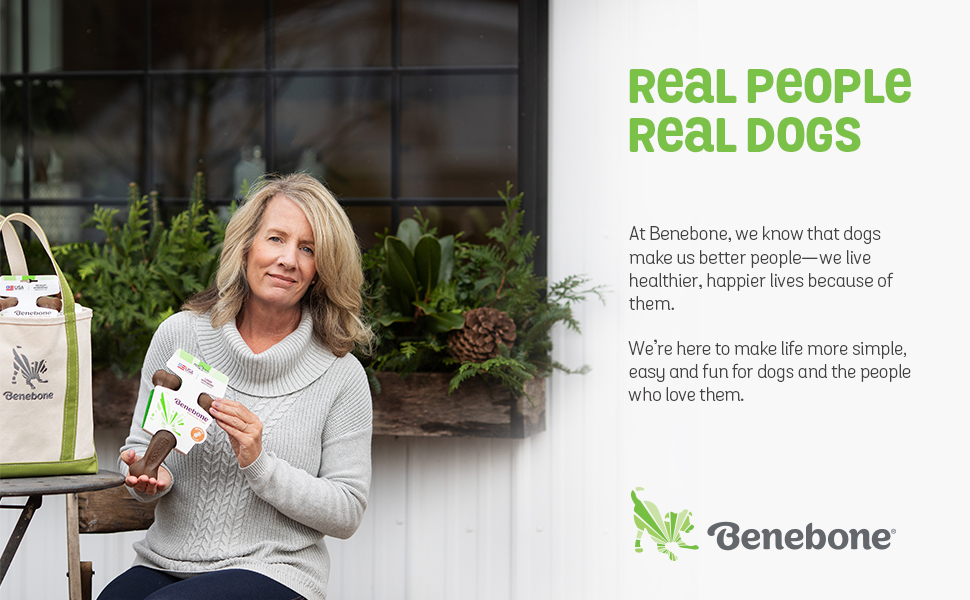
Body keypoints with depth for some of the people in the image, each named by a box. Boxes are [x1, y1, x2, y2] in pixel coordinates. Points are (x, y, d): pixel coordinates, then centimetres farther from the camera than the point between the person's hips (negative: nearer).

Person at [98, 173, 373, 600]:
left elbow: (347, 513, -2)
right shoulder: (179, 334, 4)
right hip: (165, 563, 3)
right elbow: (141, 445, 14)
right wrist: (150, 475, -10)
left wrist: (258, 464, -16)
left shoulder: (341, 374, -3)